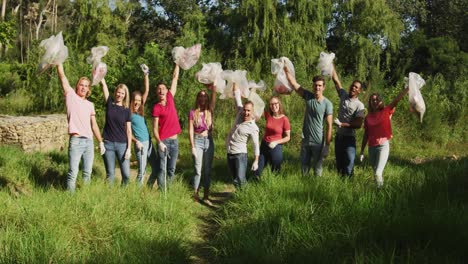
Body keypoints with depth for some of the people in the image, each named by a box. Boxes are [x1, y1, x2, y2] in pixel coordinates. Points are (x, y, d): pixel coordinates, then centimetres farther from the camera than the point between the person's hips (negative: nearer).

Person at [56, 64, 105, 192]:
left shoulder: (90, 105, 17)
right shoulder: (71, 96, 5)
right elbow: (62, 76, -1)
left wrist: (101, 142, 15)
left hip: (89, 141, 5)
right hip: (76, 141, -5)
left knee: (87, 173, 7)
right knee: (73, 173, -9)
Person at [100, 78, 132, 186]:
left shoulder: (126, 110, 3)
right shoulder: (110, 103, 5)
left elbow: (129, 130, 2)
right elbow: (103, 84, -3)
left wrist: (129, 148, -4)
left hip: (122, 144, 0)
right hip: (108, 144, 0)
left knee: (126, 174, -4)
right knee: (110, 174, 4)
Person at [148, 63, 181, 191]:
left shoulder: (170, 98, 8)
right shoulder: (156, 107, -3)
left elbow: (175, 77, 10)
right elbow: (155, 128, -5)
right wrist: (159, 142, -16)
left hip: (174, 140, 5)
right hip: (163, 141, -5)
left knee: (171, 170, 8)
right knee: (162, 169, -3)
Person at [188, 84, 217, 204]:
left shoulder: (210, 111, 5)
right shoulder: (193, 113, -2)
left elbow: (214, 96, -9)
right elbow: (190, 131, -4)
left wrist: (212, 88, -25)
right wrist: (192, 147, -9)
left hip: (209, 142, 3)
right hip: (198, 141, -3)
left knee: (207, 170, 5)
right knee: (198, 170, -3)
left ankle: (206, 197, 10)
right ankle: (195, 195, 8)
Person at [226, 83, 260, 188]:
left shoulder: (253, 128, -14)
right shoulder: (240, 114, 0)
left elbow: (256, 145, -11)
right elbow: (237, 95, 3)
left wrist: (256, 161, -15)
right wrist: (234, 82, 1)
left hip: (240, 154, -6)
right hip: (229, 153, 6)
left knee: (240, 180, -13)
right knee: (235, 179, 11)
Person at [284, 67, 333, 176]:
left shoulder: (327, 104, -12)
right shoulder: (308, 96, -1)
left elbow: (329, 126, -12)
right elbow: (293, 83, -2)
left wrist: (327, 146, -14)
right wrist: (286, 70, -12)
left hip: (318, 142, -4)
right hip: (305, 140, 4)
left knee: (317, 168, 8)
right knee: (304, 167, 15)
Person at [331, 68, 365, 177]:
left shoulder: (359, 105, -8)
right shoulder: (344, 96, 7)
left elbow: (358, 124, -14)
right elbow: (336, 79, 7)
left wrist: (342, 124, -15)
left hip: (349, 138, -5)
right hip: (338, 136, 6)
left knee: (348, 164, -9)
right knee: (339, 163, 12)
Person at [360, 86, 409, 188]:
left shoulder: (386, 111, -1)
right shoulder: (368, 117, 8)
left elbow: (397, 99, -14)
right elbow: (366, 135, 13)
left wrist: (408, 87, -27)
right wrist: (362, 151, 12)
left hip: (383, 145, -4)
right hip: (371, 147, 4)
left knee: (378, 173, -14)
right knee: (375, 172, 13)